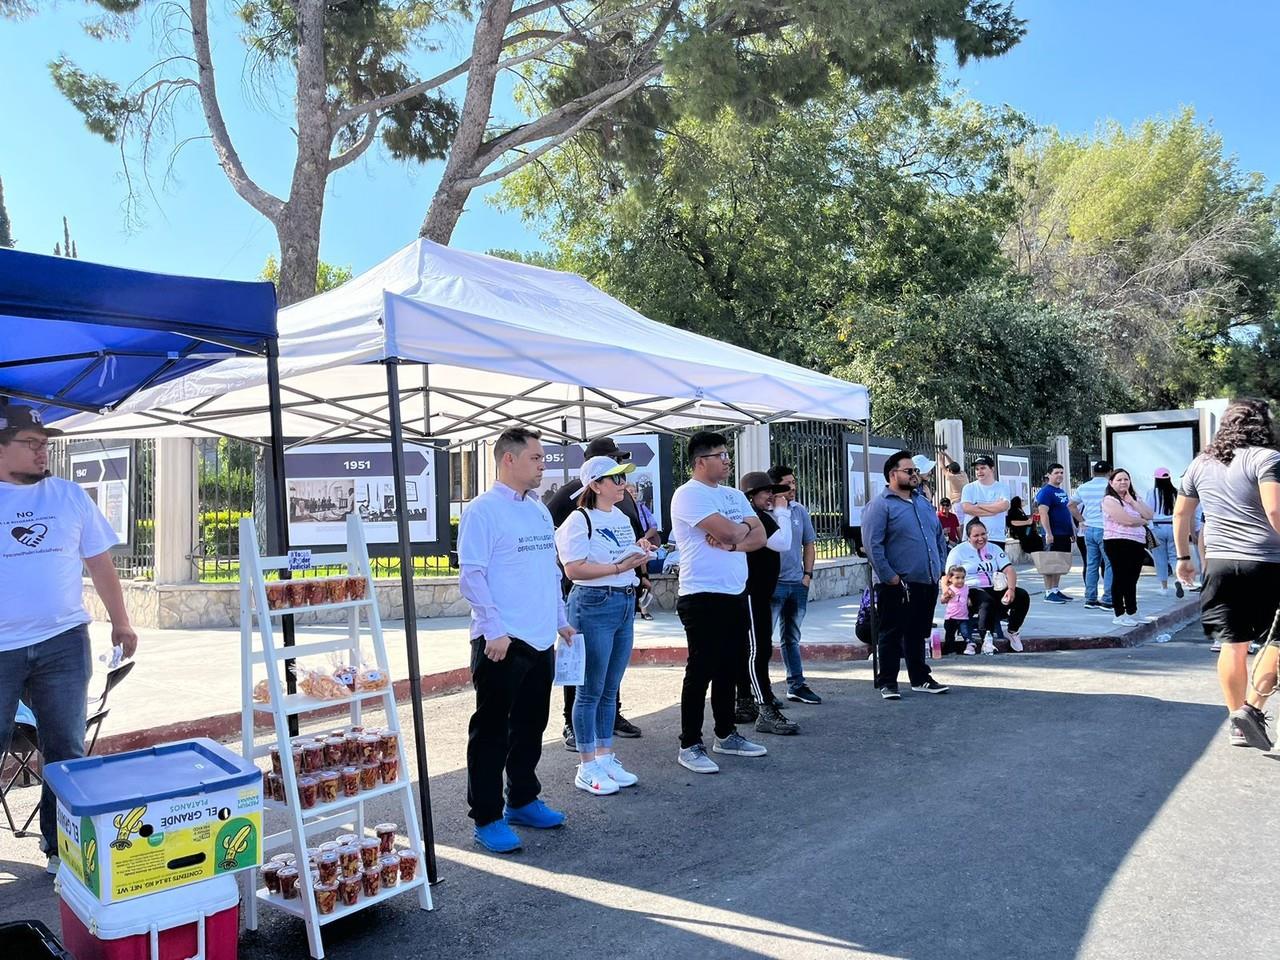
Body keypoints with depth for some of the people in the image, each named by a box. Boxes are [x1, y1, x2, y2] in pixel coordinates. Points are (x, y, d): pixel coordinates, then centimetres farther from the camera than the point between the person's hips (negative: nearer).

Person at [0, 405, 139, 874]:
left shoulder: (70, 496, 6)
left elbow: (100, 564, 12)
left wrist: (121, 623, 13)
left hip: (63, 642, 2)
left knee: (66, 751, 8)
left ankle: (61, 846, 21)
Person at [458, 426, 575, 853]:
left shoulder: (539, 510, 14)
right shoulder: (483, 510, -10)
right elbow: (472, 575, -15)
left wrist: (561, 619, 17)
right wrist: (494, 630, -20)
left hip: (541, 640, 8)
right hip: (502, 642, -8)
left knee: (530, 726, 17)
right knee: (491, 731, 2)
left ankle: (522, 801, 32)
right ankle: (486, 819, 12)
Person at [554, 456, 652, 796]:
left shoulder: (622, 519, 14)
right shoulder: (580, 520, -11)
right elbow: (573, 569, -20)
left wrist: (640, 551, 4)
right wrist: (619, 567, -21)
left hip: (626, 604, 8)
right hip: (594, 605, -8)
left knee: (610, 689, 14)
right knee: (591, 690, -1)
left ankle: (605, 756, 25)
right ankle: (587, 767, 9)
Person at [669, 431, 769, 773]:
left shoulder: (734, 495, 15)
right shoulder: (689, 495, -11)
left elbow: (759, 536, 6)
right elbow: (727, 531, -22)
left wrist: (730, 540, -13)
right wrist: (744, 528, 0)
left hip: (735, 594, 8)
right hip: (703, 597, -8)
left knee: (728, 669, 16)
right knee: (701, 671, -2)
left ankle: (726, 735, 28)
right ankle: (690, 746, 7)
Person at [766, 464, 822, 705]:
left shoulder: (800, 510, 7)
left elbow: (809, 544, 14)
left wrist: (807, 574, 7)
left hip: (797, 584, 6)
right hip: (772, 583, -6)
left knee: (791, 638, 16)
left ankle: (796, 686, 25)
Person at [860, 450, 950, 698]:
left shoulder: (923, 503, 16)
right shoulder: (880, 506, -8)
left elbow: (939, 536, 23)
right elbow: (872, 545, -16)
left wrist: (940, 567, 12)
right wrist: (890, 577, -18)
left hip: (928, 583, 7)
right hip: (898, 586, -7)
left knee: (919, 634, 16)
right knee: (892, 635, 1)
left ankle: (921, 678, 26)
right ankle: (887, 683, 9)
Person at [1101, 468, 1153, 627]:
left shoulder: (1134, 498, 19)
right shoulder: (1110, 500, -7)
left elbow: (1149, 515, 4)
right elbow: (1127, 520, -17)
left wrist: (1132, 501, -3)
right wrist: (1143, 521, 2)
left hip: (1137, 543, 7)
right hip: (1118, 543, -7)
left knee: (1132, 579, 12)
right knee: (1120, 578, -3)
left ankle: (1131, 612, 21)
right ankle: (1119, 615, 2)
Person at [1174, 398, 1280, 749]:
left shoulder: (1201, 463, 12)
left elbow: (1181, 513, 19)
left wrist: (1183, 557, 28)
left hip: (1219, 563, 5)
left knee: (1233, 645, 10)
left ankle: (1239, 725, 16)